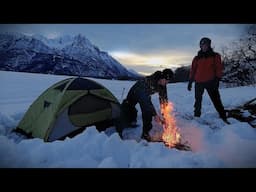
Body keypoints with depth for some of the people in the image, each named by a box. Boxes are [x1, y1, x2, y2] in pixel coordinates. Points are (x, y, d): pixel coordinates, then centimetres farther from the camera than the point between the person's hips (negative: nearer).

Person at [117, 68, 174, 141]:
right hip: (134, 93, -6)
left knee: (148, 112, -9)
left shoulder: (162, 85, -19)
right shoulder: (148, 81, -42)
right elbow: (146, 100, -45)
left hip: (145, 95, 6)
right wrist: (155, 114, -48)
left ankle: (145, 133, 9)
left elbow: (163, 98, -8)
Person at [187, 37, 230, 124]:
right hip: (199, 82, 2)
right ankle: (196, 116, 23)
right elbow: (192, 70, 8)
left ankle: (223, 118, 6)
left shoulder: (215, 56, 5)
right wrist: (190, 82, 4)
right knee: (198, 101, 11)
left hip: (210, 82, -2)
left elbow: (219, 68, 1)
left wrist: (217, 79, -10)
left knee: (216, 100, -2)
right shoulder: (197, 58, 8)